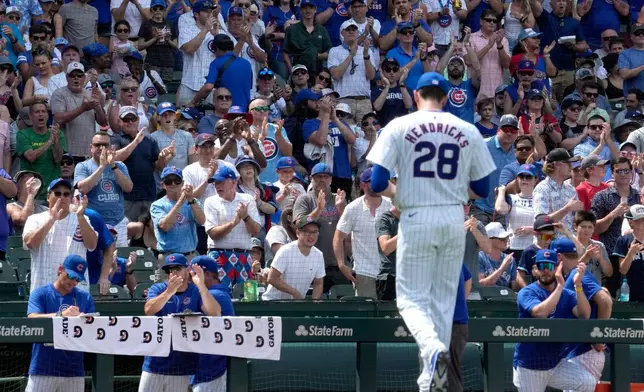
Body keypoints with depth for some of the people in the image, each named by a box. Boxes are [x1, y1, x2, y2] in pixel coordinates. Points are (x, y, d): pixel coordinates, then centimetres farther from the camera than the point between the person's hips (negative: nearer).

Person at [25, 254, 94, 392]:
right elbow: (32, 319, -14)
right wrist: (61, 315, -30)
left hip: (74, 369, 3)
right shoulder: (40, 293, 2)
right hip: (44, 368, -3)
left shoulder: (85, 298, 12)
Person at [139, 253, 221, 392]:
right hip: (155, 363, 1)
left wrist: (201, 286, -30)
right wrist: (169, 292, -33)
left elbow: (215, 314, -17)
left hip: (182, 365, -1)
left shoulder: (197, 292, 0)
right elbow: (148, 310, -17)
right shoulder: (158, 289, 3)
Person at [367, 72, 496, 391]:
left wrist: (394, 192, 14)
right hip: (454, 220, 2)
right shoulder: (468, 131, 4)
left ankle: (433, 348, -26)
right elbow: (482, 190, 7)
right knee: (443, 299, 12)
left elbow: (377, 184, -8)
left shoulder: (399, 127, -3)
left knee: (412, 297, 3)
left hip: (416, 219, -2)